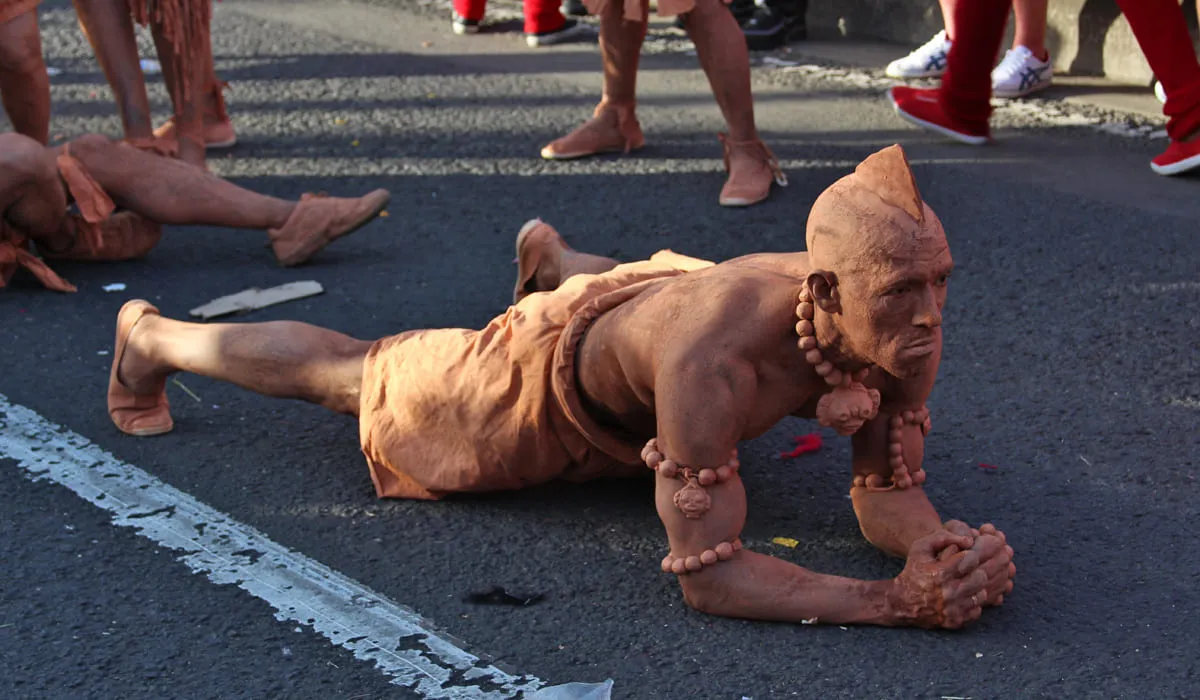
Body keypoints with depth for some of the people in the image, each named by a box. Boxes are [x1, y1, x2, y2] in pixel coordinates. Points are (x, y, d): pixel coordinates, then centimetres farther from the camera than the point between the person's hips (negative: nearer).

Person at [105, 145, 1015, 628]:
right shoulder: (715, 358, -50)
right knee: (346, 376, 21)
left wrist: (934, 547, -43)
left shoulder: (903, 326, -32)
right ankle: (152, 338, 48)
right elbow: (707, 574, -46)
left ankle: (549, 256, 75)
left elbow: (889, 490, -20)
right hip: (545, 384, -5)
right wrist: (896, 604, -55)